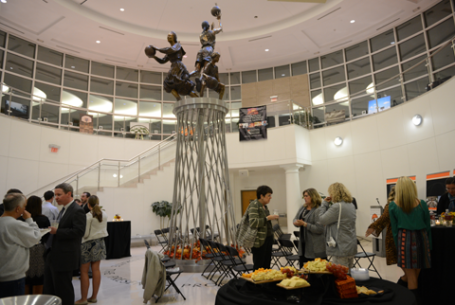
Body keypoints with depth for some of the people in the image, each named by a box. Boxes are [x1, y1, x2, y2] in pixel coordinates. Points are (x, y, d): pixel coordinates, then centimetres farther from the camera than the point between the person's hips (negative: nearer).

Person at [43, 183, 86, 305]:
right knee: (49, 288, 18)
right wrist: (51, 230, 6)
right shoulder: (63, 210, 14)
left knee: (63, 290, 3)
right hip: (52, 256, 9)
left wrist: (57, 231, -25)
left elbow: (79, 231, -24)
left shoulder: (77, 211, -16)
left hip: (64, 257, -9)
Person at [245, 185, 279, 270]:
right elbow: (253, 223, -25)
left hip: (267, 238, 9)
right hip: (259, 241, -9)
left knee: (267, 265, 11)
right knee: (259, 266, -2)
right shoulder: (254, 205, -13)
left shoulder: (264, 206, 14)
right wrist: (267, 218, -25)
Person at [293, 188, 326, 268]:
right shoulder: (303, 208, 9)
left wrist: (304, 224, -23)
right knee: (303, 269, 15)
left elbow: (319, 229, -22)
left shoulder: (318, 210, -17)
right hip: (303, 244, 8)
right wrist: (296, 222, -7)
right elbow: (296, 219, 17)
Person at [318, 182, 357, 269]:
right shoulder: (351, 205, 9)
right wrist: (330, 204, 7)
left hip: (341, 249, -9)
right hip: (351, 247, 9)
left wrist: (324, 204, -5)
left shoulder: (337, 207, -20)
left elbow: (322, 220, -13)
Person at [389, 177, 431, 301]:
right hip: (421, 238, 2)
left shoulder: (393, 205, -4)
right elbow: (427, 227, 5)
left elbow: (394, 229, 0)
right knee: (417, 275, 13)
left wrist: (398, 246, 8)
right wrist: (429, 244, 14)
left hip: (404, 239, -1)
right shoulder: (421, 204, -1)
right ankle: (417, 298, 20)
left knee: (411, 278, 5)